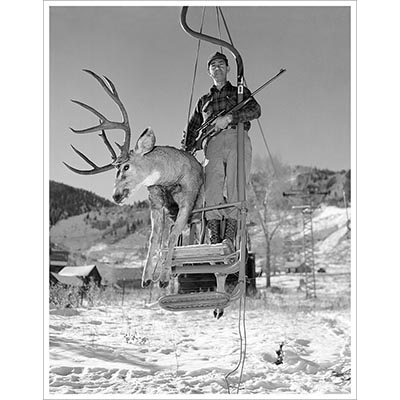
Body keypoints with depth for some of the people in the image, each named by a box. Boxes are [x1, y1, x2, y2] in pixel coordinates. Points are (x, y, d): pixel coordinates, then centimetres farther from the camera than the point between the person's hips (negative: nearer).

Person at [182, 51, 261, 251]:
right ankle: (214, 241, -23)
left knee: (234, 190, -19)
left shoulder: (240, 92, 24)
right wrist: (186, 151, 8)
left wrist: (229, 117, -11)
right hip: (213, 143, 2)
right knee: (211, 192, -17)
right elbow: (192, 128, 27)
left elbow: (255, 110, 4)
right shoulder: (204, 100, 32)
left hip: (237, 139, -2)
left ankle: (230, 238, -27)